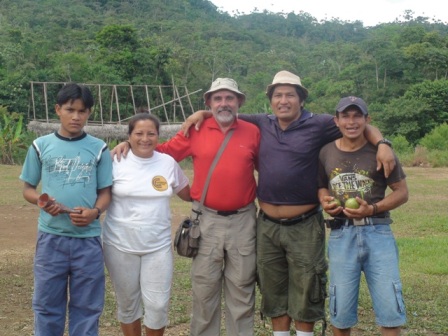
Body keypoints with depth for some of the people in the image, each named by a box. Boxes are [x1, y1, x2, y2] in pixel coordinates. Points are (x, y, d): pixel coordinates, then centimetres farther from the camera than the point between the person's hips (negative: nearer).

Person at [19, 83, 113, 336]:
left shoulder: (99, 149, 1)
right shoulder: (41, 146, 2)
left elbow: (105, 192, 4)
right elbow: (28, 188, 8)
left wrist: (95, 212, -16)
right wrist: (43, 201, -13)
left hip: (88, 238, 0)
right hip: (51, 237, 0)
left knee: (87, 305, 9)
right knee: (47, 302, 10)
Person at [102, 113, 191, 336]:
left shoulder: (168, 162, 2)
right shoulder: (116, 162, -4)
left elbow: (188, 194, 12)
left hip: (158, 245, 1)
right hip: (121, 245, -1)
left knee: (158, 305, 0)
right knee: (127, 303, 13)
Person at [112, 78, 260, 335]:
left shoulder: (252, 132, 1)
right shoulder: (196, 131, 0)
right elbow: (165, 152, 5)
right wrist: (130, 144, -5)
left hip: (243, 220, 1)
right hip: (208, 219, 0)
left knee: (241, 286, 10)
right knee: (204, 287, 9)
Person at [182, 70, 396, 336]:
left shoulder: (318, 124, -5)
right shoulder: (261, 124, 6)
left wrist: (382, 144, -21)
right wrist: (203, 113, 3)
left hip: (305, 226, -3)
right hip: (267, 226, 4)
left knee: (304, 294, 9)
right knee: (274, 293, 15)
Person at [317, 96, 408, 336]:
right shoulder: (325, 153, 4)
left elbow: (402, 192, 1)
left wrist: (373, 209, -14)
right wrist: (325, 202, -4)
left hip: (378, 233, -1)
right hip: (341, 235, 2)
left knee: (390, 307, 0)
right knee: (341, 309, 10)